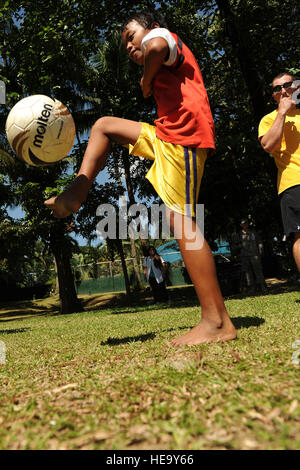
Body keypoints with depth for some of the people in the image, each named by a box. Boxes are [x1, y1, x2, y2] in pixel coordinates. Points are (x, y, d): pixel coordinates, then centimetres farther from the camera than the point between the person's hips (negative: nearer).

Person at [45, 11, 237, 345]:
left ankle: (217, 322, -16)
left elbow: (156, 46, -20)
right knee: (103, 125, 19)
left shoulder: (165, 35, 7)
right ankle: (76, 194, 5)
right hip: (165, 136, 10)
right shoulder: (165, 66, 32)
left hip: (183, 136, -10)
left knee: (180, 222, -18)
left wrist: (147, 81, -4)